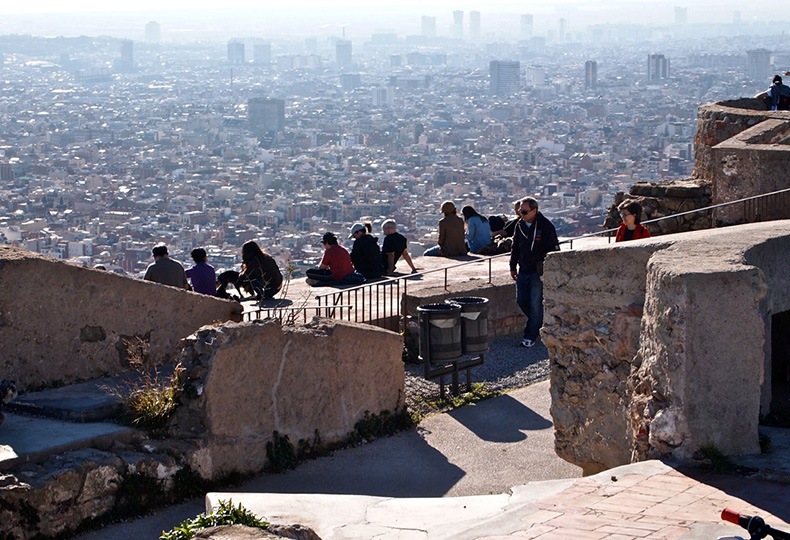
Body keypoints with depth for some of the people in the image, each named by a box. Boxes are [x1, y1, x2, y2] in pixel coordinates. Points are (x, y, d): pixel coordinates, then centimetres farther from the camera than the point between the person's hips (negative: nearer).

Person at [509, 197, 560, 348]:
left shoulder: (545, 226, -12)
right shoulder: (520, 225, 7)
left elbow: (554, 249, -10)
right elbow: (515, 248, 17)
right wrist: (513, 267, 15)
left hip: (539, 272, -6)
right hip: (523, 271, 6)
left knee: (535, 303, -4)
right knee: (521, 301, 9)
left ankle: (531, 336, 3)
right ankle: (538, 324, 32)